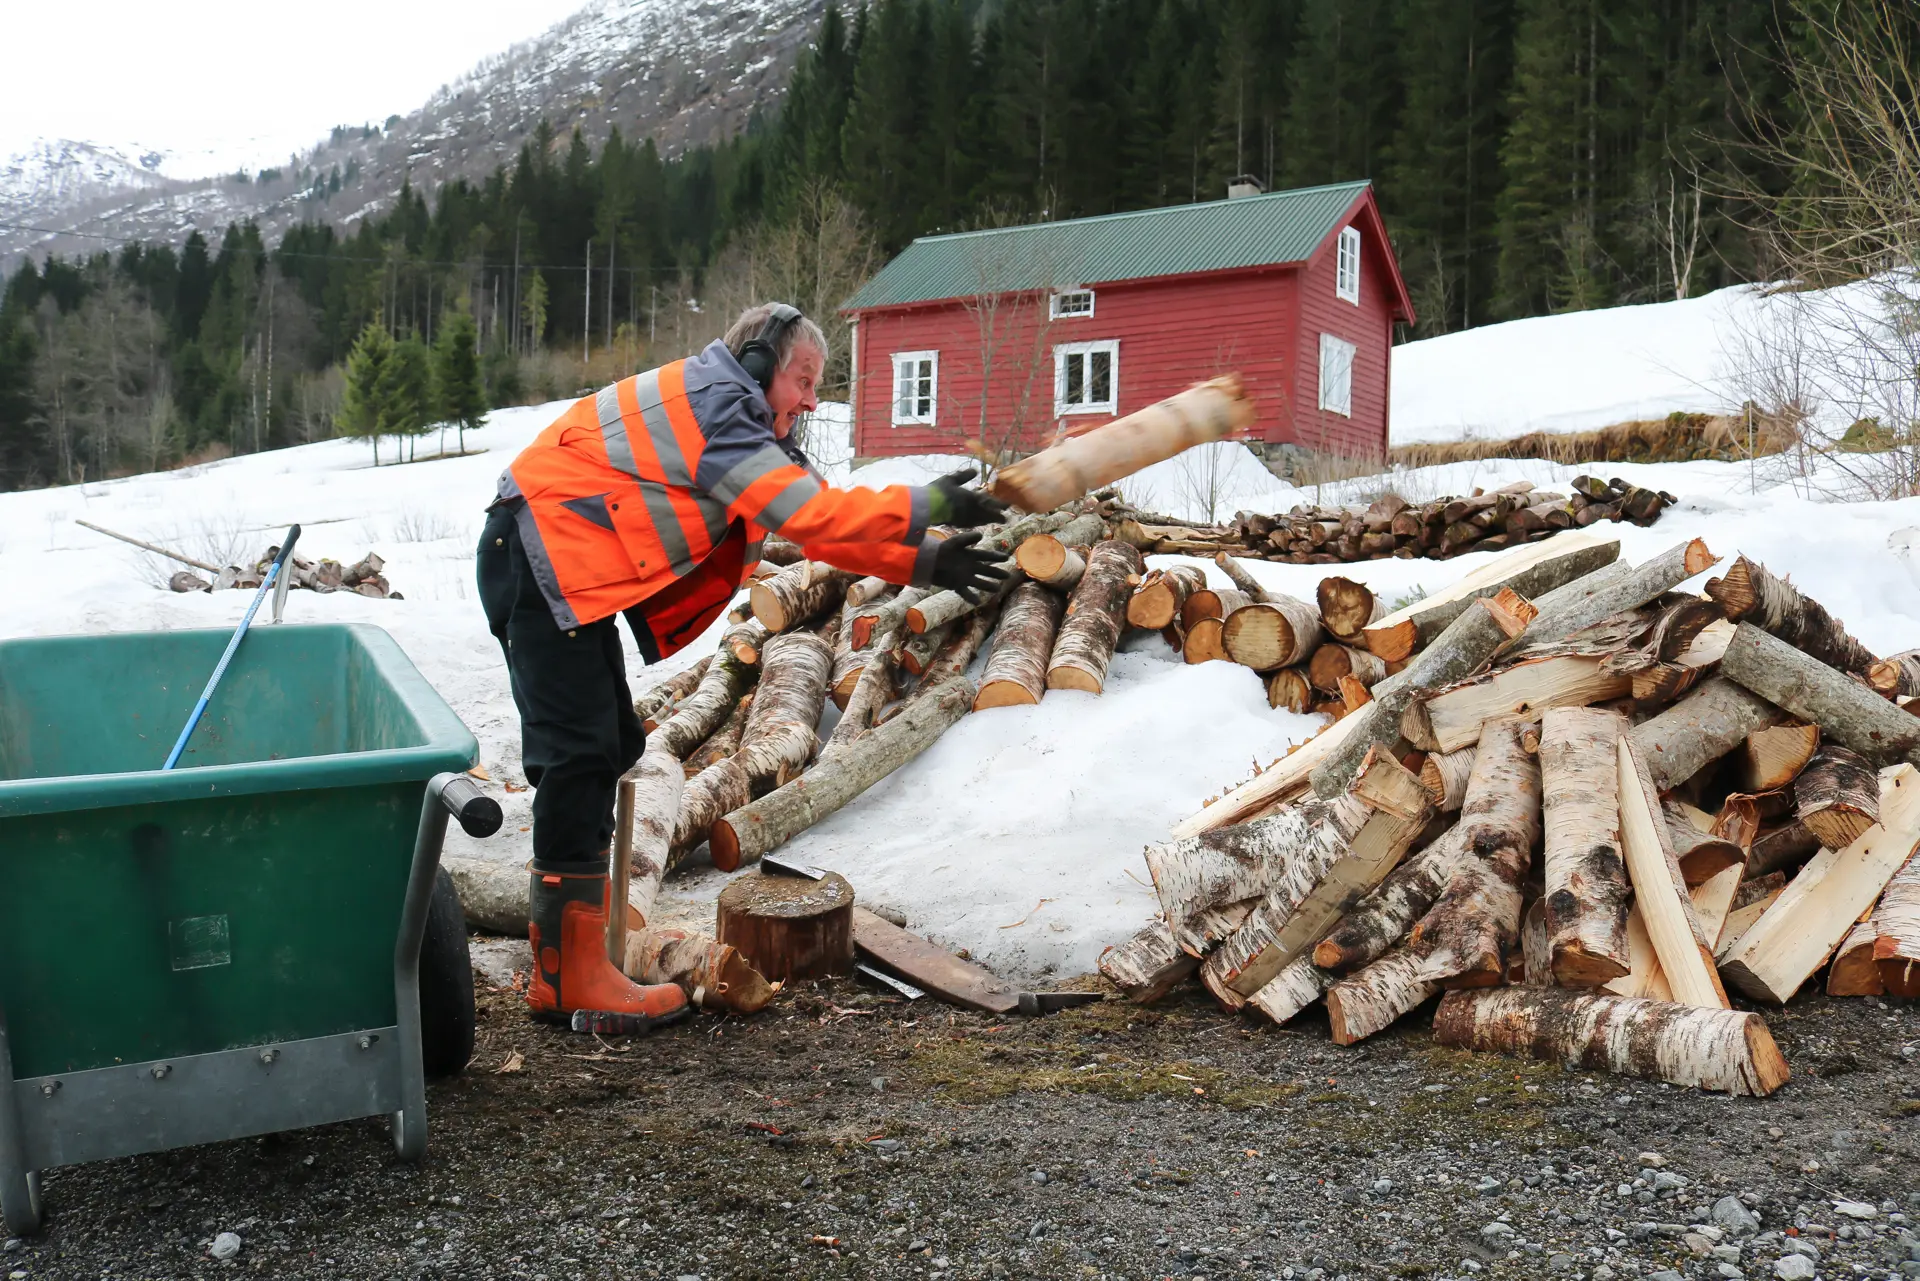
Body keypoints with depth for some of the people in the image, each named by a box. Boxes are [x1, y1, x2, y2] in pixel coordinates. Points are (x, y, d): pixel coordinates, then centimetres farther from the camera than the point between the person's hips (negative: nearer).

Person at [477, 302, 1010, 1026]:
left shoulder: (732, 419, 15)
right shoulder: (713, 405, -16)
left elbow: (810, 522, 11)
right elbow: (813, 515, -24)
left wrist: (923, 562, 3)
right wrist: (929, 505, -19)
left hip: (568, 573, 11)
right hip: (541, 563, -11)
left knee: (609, 748, 12)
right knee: (579, 755, -13)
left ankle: (568, 930, 20)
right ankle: (571, 980, -9)